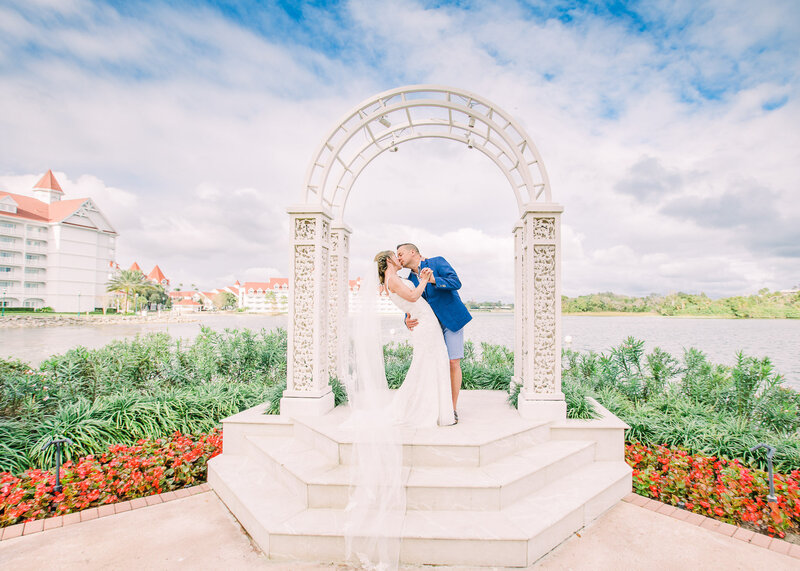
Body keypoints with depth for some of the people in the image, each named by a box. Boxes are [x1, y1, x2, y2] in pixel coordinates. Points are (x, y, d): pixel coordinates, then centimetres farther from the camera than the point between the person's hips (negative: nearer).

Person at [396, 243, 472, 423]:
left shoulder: (438, 262, -4)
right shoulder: (411, 280, 10)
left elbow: (456, 283, -15)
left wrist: (433, 280, -31)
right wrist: (408, 321, -18)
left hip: (452, 319, -4)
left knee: (453, 363, -5)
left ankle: (453, 408, 7)